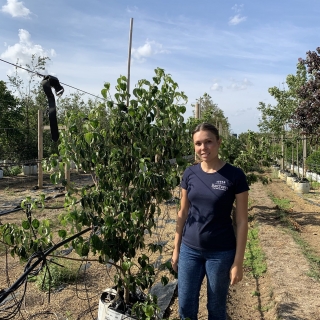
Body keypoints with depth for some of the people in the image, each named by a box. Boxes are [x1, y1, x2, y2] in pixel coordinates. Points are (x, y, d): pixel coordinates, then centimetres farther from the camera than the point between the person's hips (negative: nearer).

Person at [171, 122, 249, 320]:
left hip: (221, 253, -3)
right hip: (190, 250, 3)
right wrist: (176, 249, 7)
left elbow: (241, 221, -8)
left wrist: (238, 262, -8)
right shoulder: (190, 174, -2)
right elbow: (183, 213, 6)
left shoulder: (235, 176, -11)